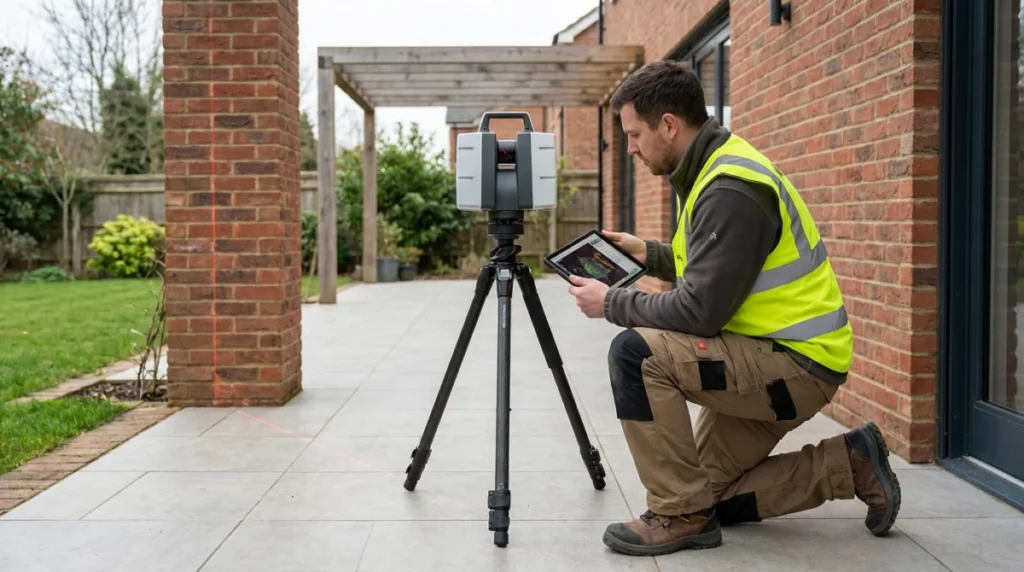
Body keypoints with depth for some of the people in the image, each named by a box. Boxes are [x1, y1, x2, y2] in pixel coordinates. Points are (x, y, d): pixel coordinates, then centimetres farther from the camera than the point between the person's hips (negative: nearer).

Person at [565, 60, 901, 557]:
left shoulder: (731, 190, -23)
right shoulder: (714, 168, 8)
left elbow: (701, 312, -26)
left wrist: (612, 303, -14)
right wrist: (650, 255, 10)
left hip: (797, 362, -10)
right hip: (772, 353, 10)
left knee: (637, 354, -25)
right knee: (710, 494, 14)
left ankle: (680, 515, -11)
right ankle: (849, 465, 18)